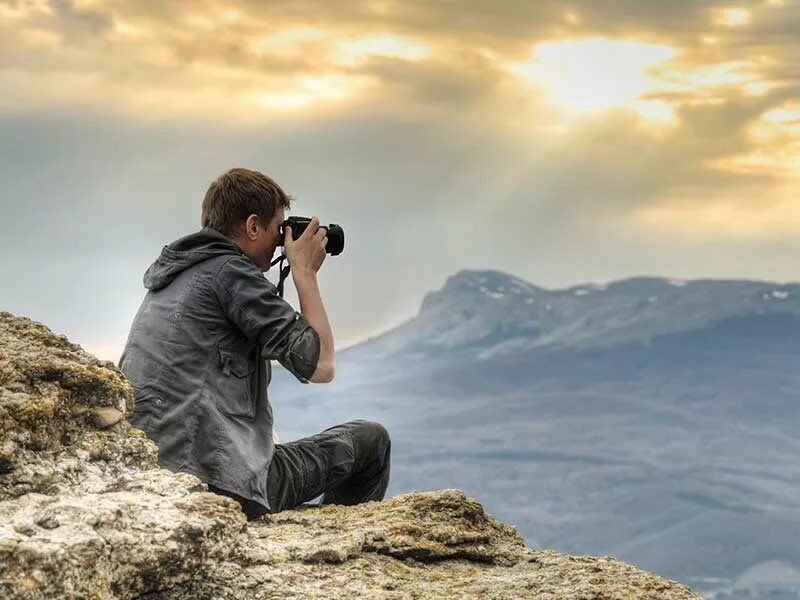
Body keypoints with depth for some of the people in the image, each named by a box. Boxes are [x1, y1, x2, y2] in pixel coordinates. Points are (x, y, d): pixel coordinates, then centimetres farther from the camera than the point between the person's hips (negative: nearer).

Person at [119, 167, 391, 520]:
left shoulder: (171, 274, 17)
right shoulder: (229, 270, -10)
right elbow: (320, 365, -10)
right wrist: (305, 272, 0)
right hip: (225, 487, -10)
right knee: (370, 441, 7)